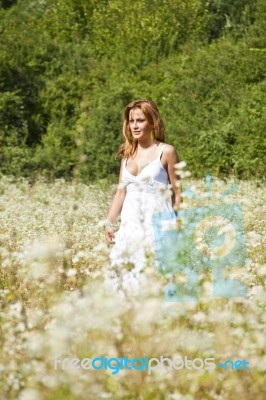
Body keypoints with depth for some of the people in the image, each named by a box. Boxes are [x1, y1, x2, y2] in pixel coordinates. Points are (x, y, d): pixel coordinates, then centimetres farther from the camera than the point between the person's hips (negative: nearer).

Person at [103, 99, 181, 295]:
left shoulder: (166, 152, -1)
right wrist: (108, 223, 6)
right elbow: (121, 192, 16)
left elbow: (177, 194, -2)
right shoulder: (128, 153, 15)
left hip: (157, 224, -5)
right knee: (124, 273, -1)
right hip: (130, 225, 5)